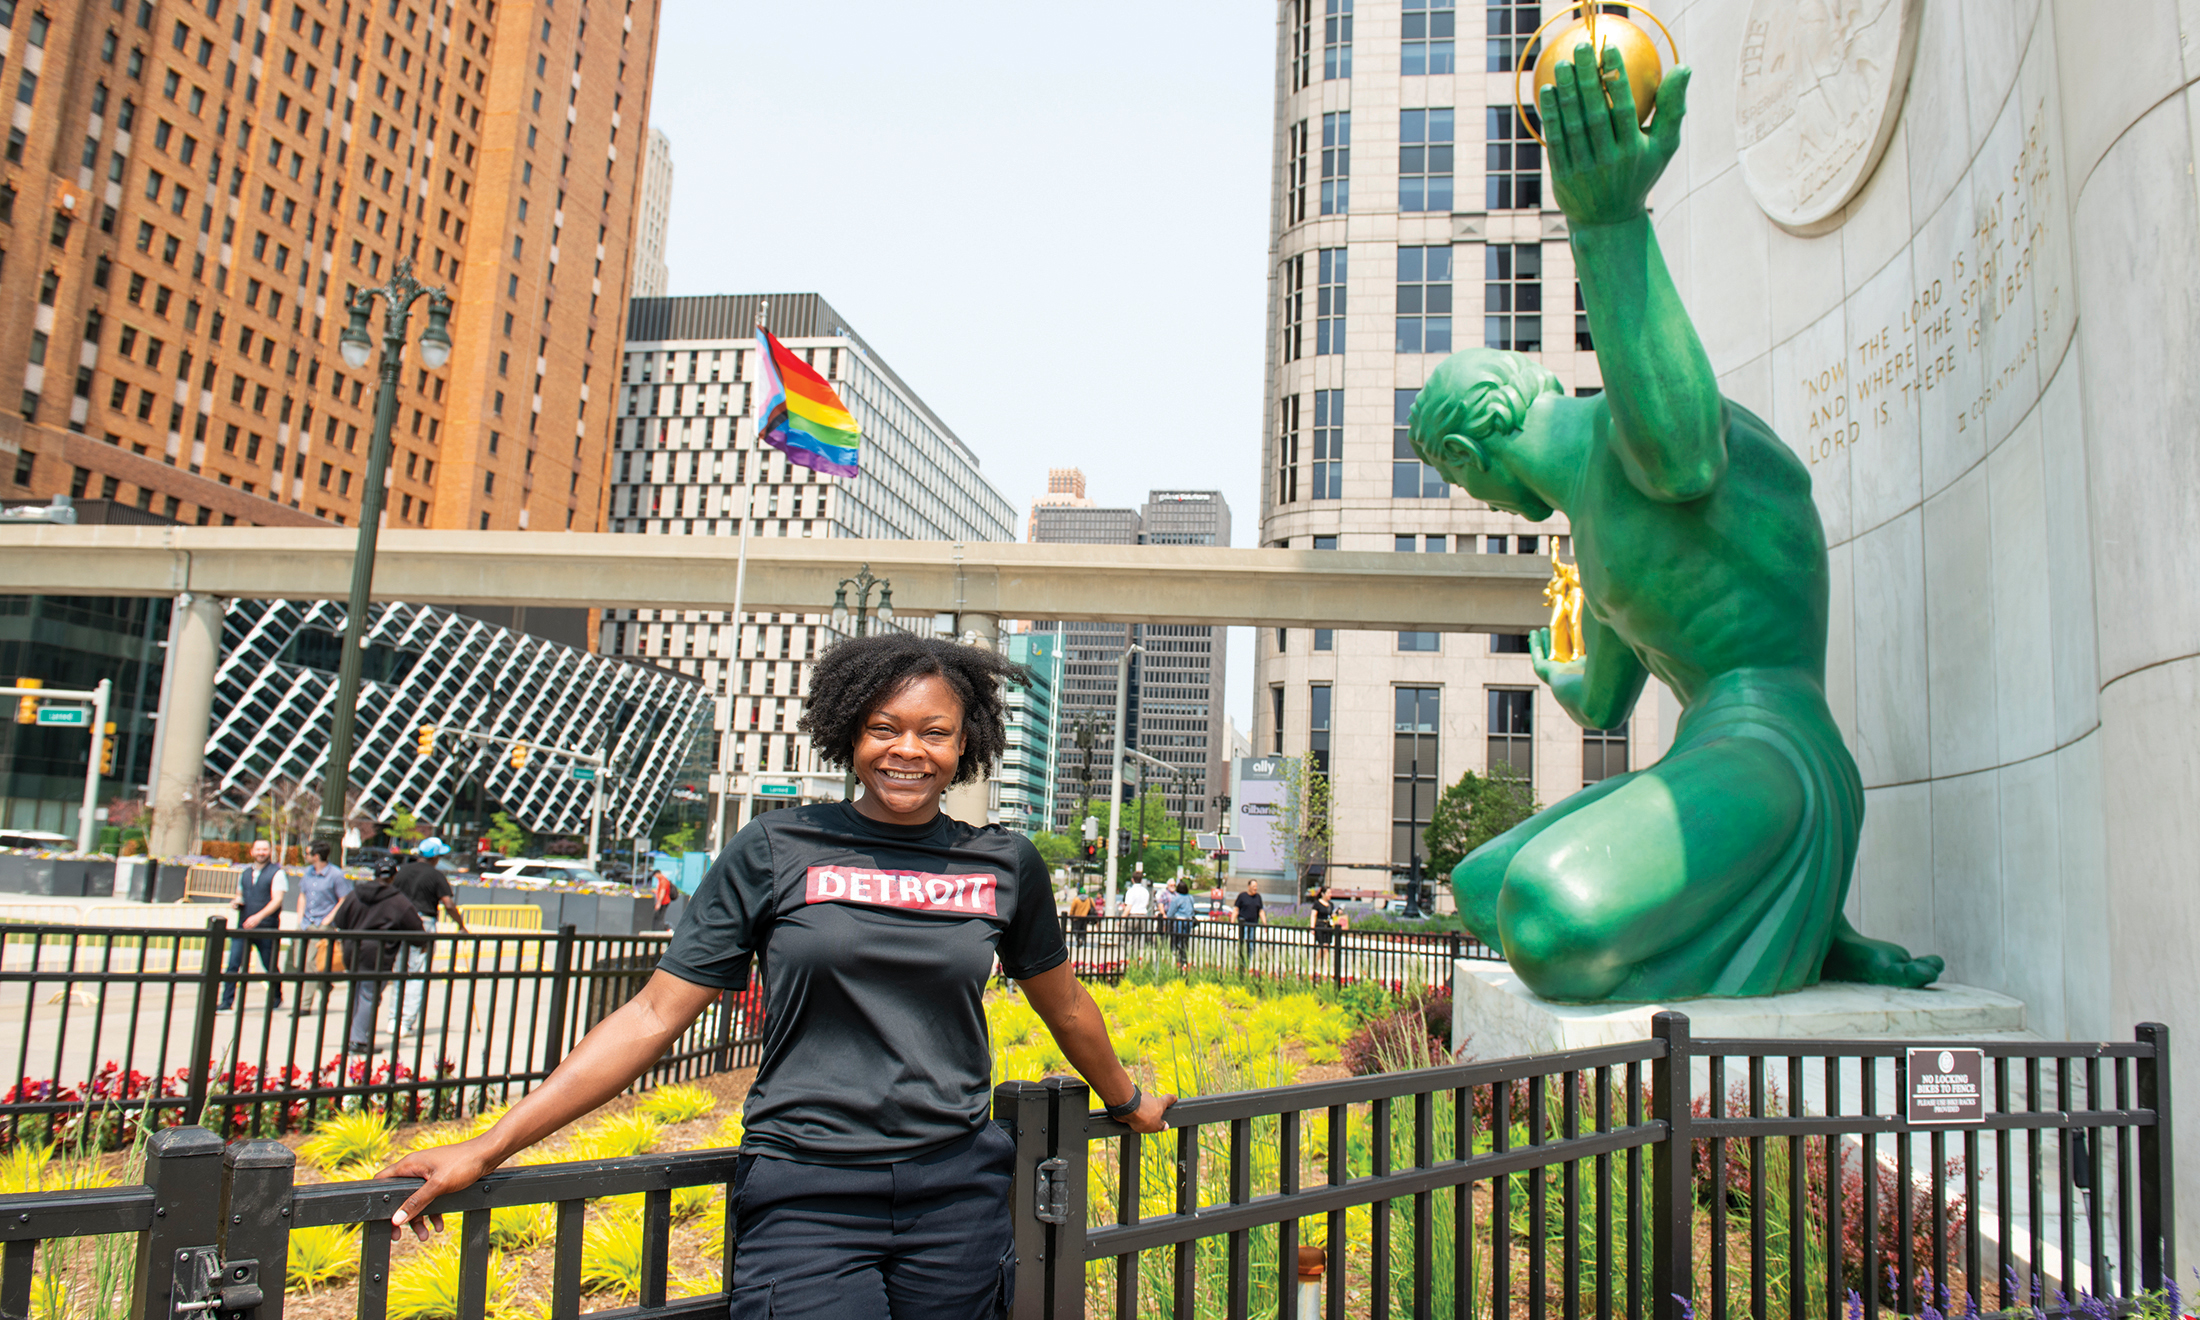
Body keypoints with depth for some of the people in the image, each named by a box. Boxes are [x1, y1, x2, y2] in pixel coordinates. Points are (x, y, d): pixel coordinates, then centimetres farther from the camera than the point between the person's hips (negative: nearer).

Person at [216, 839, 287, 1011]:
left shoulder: (276, 873, -3)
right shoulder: (246, 873, 16)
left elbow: (277, 900, -12)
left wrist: (259, 916, -25)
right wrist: (236, 901, 4)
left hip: (266, 927, -5)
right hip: (243, 925, 5)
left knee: (269, 965, 6)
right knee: (233, 963, -7)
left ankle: (276, 998, 24)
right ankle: (226, 1001, -5)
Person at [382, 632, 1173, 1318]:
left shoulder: (1005, 865, 5)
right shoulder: (775, 852, 0)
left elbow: (1063, 1003, 22)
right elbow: (654, 1016, 1)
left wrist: (1128, 1103, 35)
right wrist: (488, 1148, -2)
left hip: (957, 1193, 3)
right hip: (806, 1195, -2)